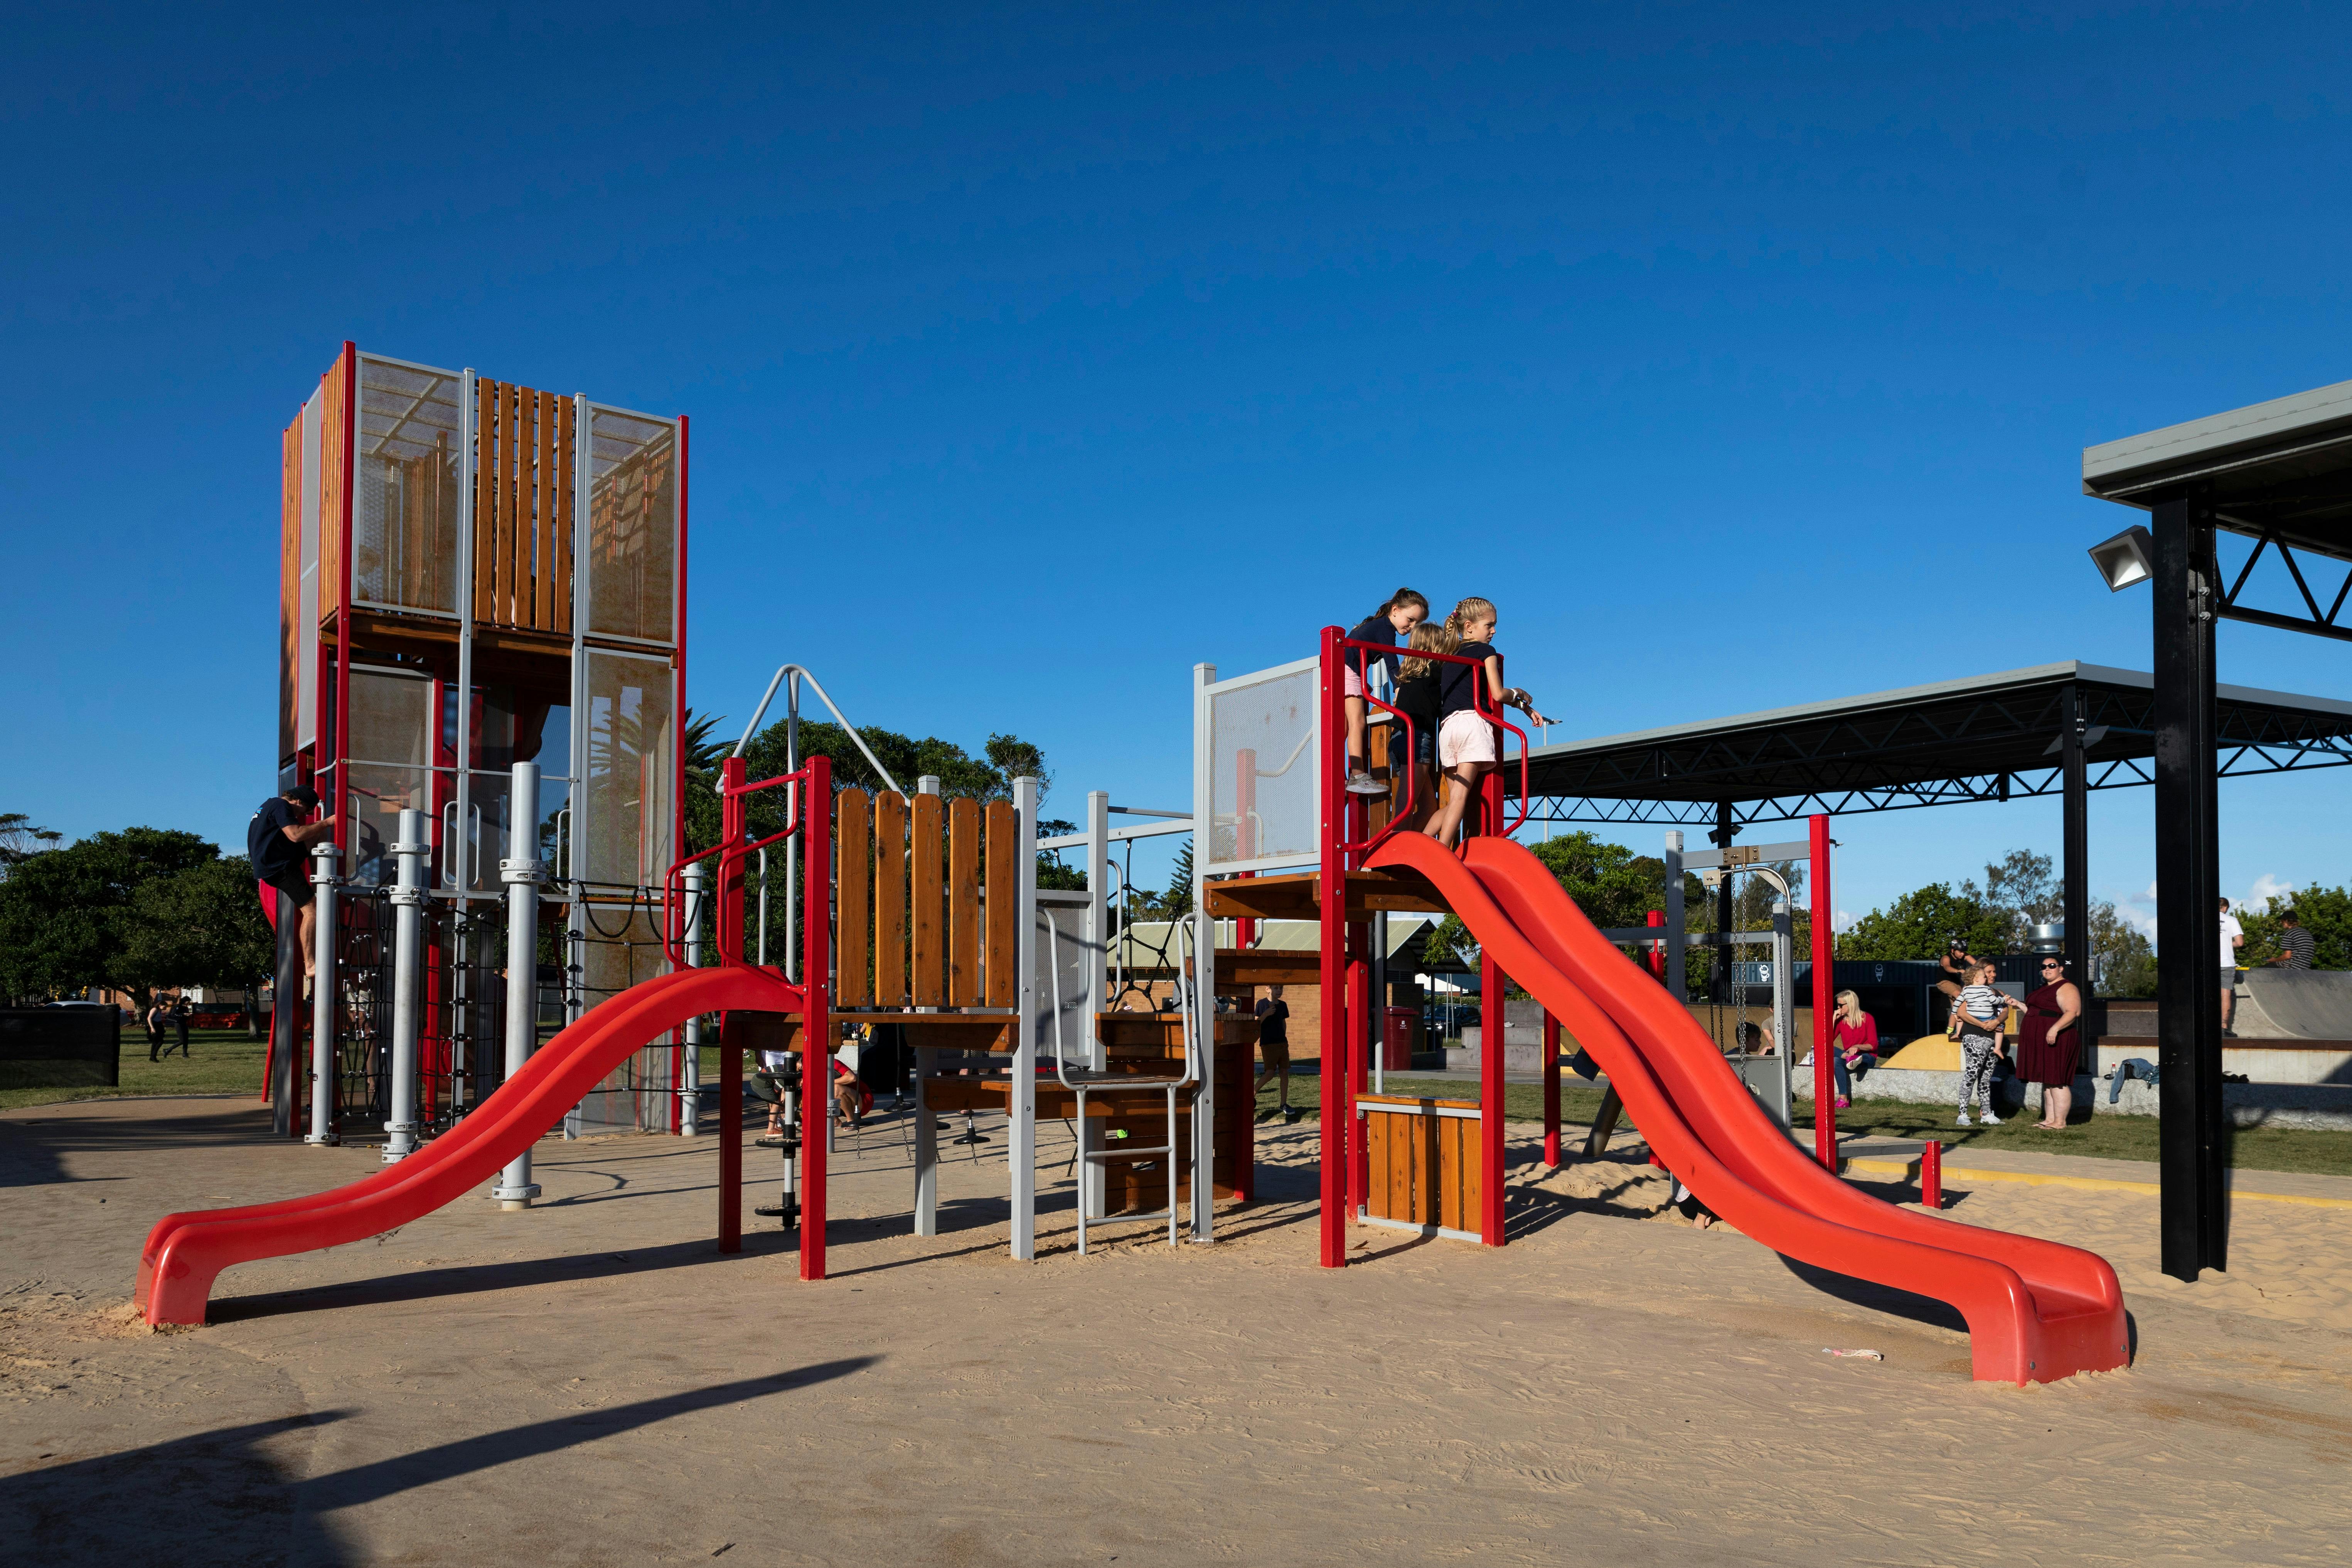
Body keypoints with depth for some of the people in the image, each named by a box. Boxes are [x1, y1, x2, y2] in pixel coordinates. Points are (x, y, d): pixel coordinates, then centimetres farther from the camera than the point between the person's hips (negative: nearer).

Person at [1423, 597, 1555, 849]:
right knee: (1461, 797, -12)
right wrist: (1519, 694, 21)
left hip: (1447, 725, 7)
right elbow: (1498, 695, -2)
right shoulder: (1486, 651, 5)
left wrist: (1526, 708, 29)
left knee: (1452, 802, 7)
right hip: (1472, 722, -6)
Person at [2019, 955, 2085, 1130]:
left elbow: (2072, 1013, -22)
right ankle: (2049, 1119, 13)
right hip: (2042, 1042, 10)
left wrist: (2055, 1028, -33)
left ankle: (2060, 1122, -8)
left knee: (2056, 1082, -9)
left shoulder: (2066, 988, -9)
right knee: (2047, 1081, 10)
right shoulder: (2045, 989, 21)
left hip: (2056, 1041, -10)